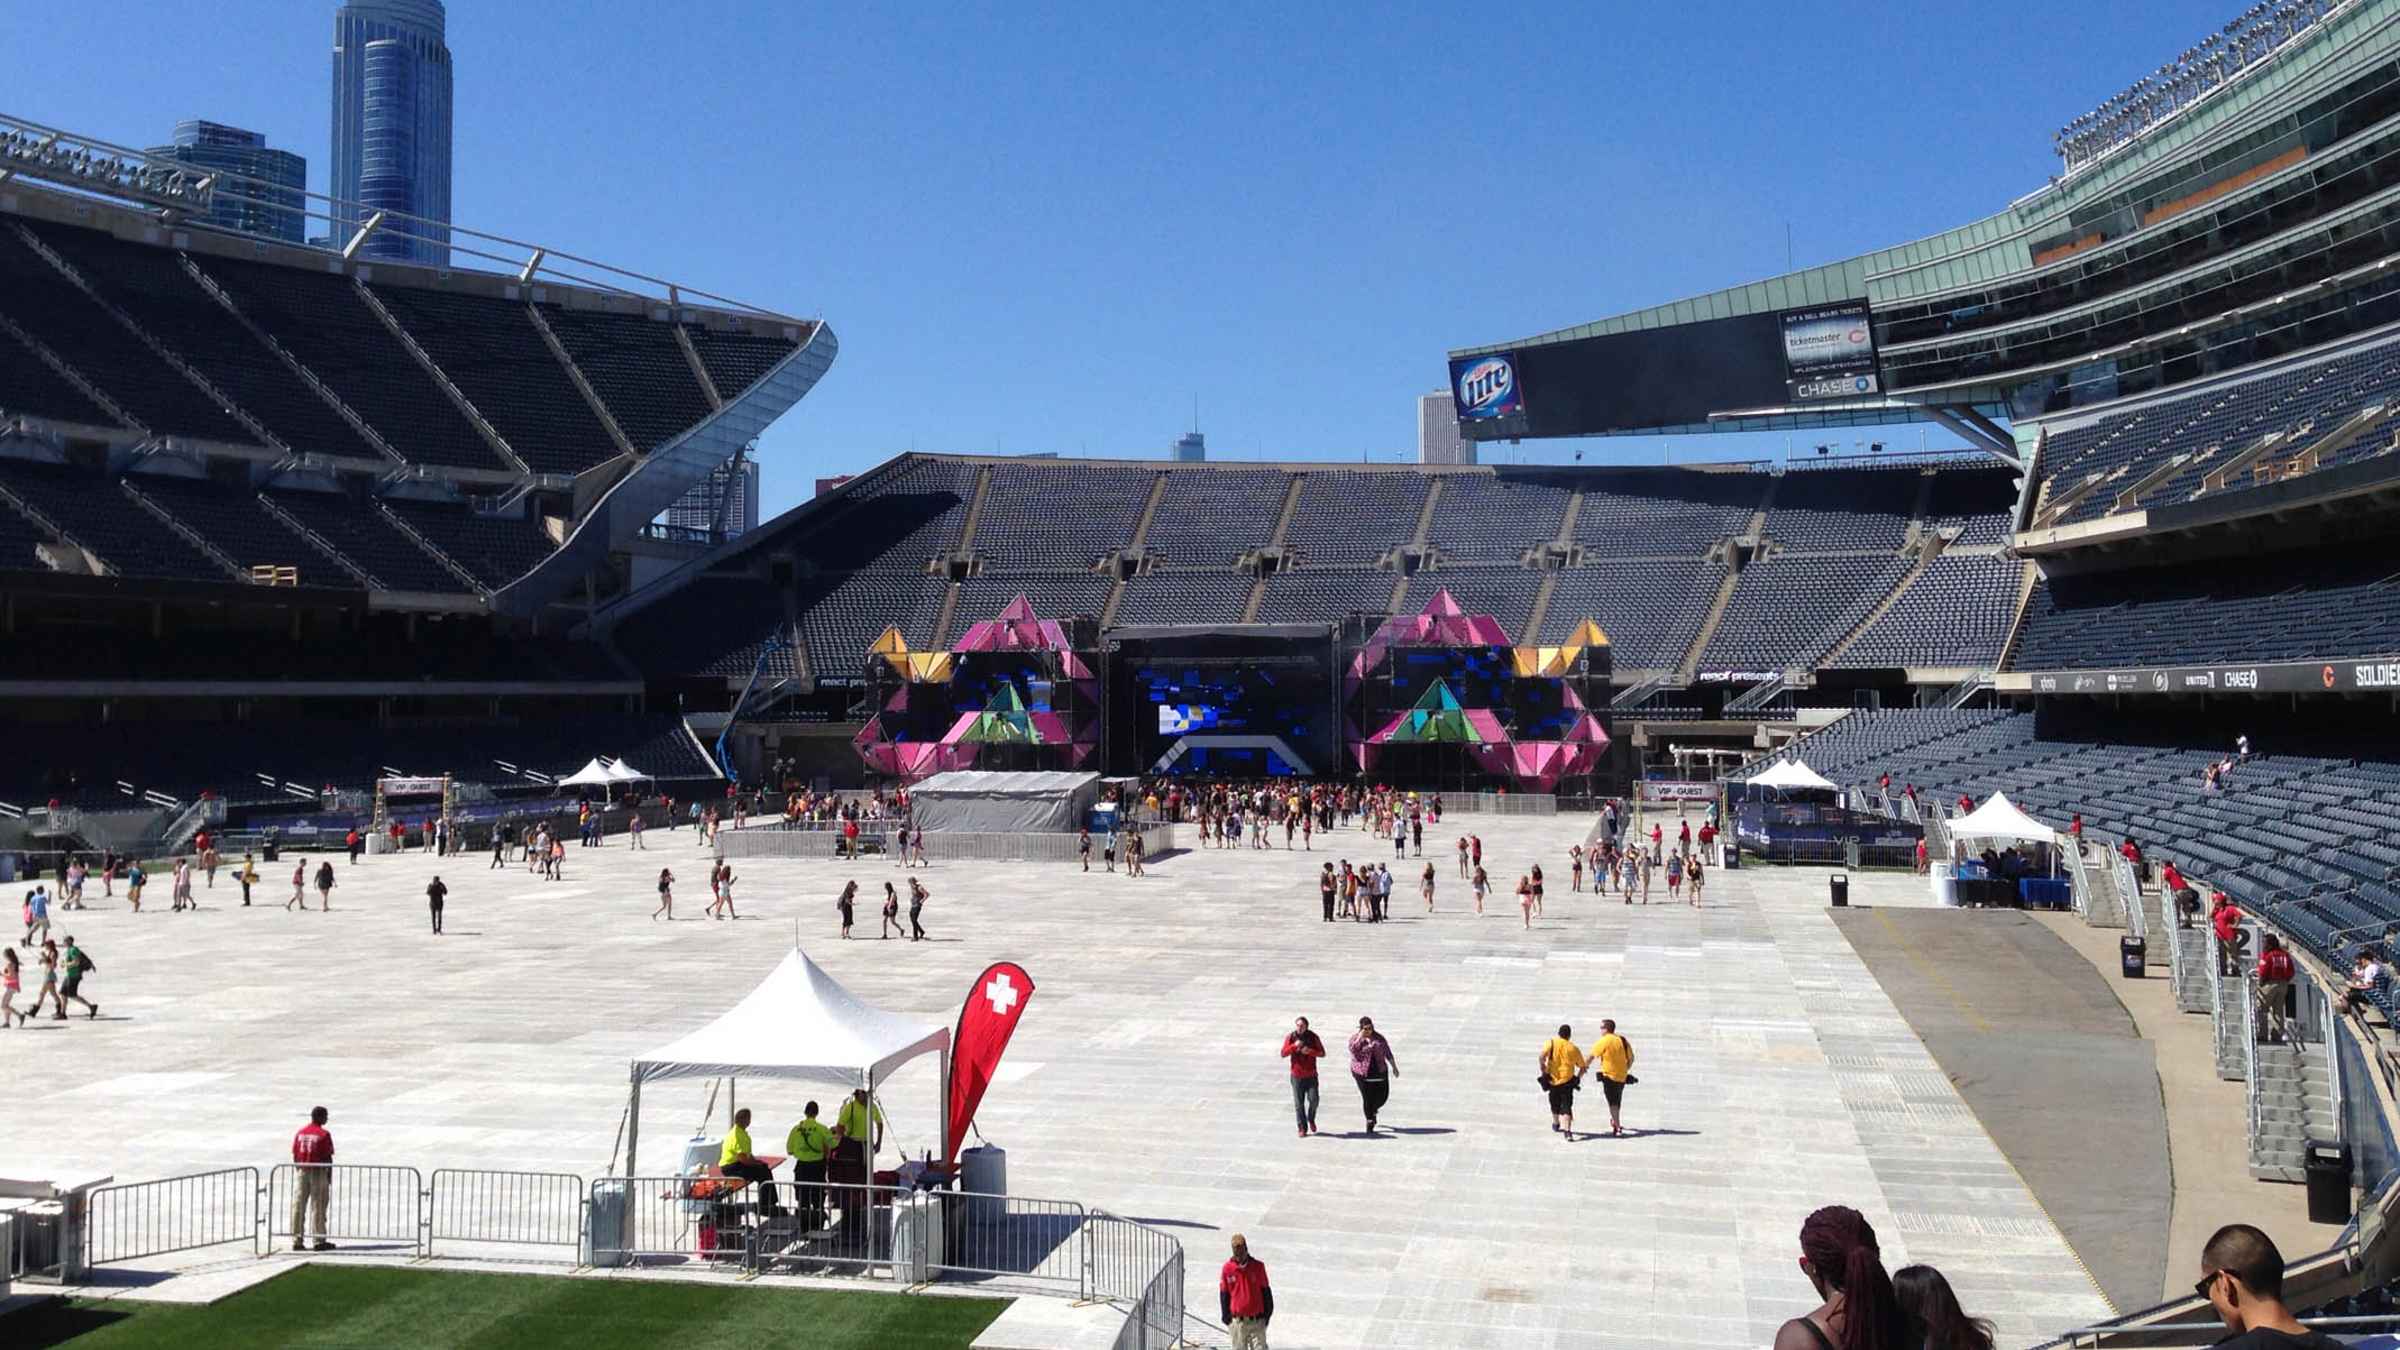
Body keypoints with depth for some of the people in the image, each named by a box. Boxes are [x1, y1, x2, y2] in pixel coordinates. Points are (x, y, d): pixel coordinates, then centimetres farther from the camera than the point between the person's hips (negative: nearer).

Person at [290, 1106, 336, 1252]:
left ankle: (297, 1241, 7)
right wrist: (330, 1176, 1)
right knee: (318, 1207, 1)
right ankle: (319, 1241, 3)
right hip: (318, 1173, -4)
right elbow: (328, 1158, -8)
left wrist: (298, 1172, 15)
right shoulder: (324, 1134, -9)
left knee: (298, 1207, 7)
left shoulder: (300, 1133, 5)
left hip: (302, 1172, 4)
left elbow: (294, 1155, 7)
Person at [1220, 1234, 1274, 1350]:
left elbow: (1266, 1292, 6)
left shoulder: (1258, 1266, -2)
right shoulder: (1227, 1269, -3)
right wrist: (1226, 1318, 3)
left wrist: (1267, 1314, 5)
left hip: (1257, 1322, 0)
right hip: (1237, 1322, 0)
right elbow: (1224, 1295, 4)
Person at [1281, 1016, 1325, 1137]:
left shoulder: (1313, 1037, -2)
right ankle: (1302, 1128, 11)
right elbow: (1283, 1054, -10)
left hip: (1311, 1075, 0)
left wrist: (1310, 1051, -20)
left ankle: (1311, 1120, 22)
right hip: (1296, 1076, 0)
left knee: (1313, 1100, -7)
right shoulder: (1290, 1038, -1)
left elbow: (1322, 1053, -3)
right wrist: (1294, 1046, -25)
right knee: (1298, 1104, 1)